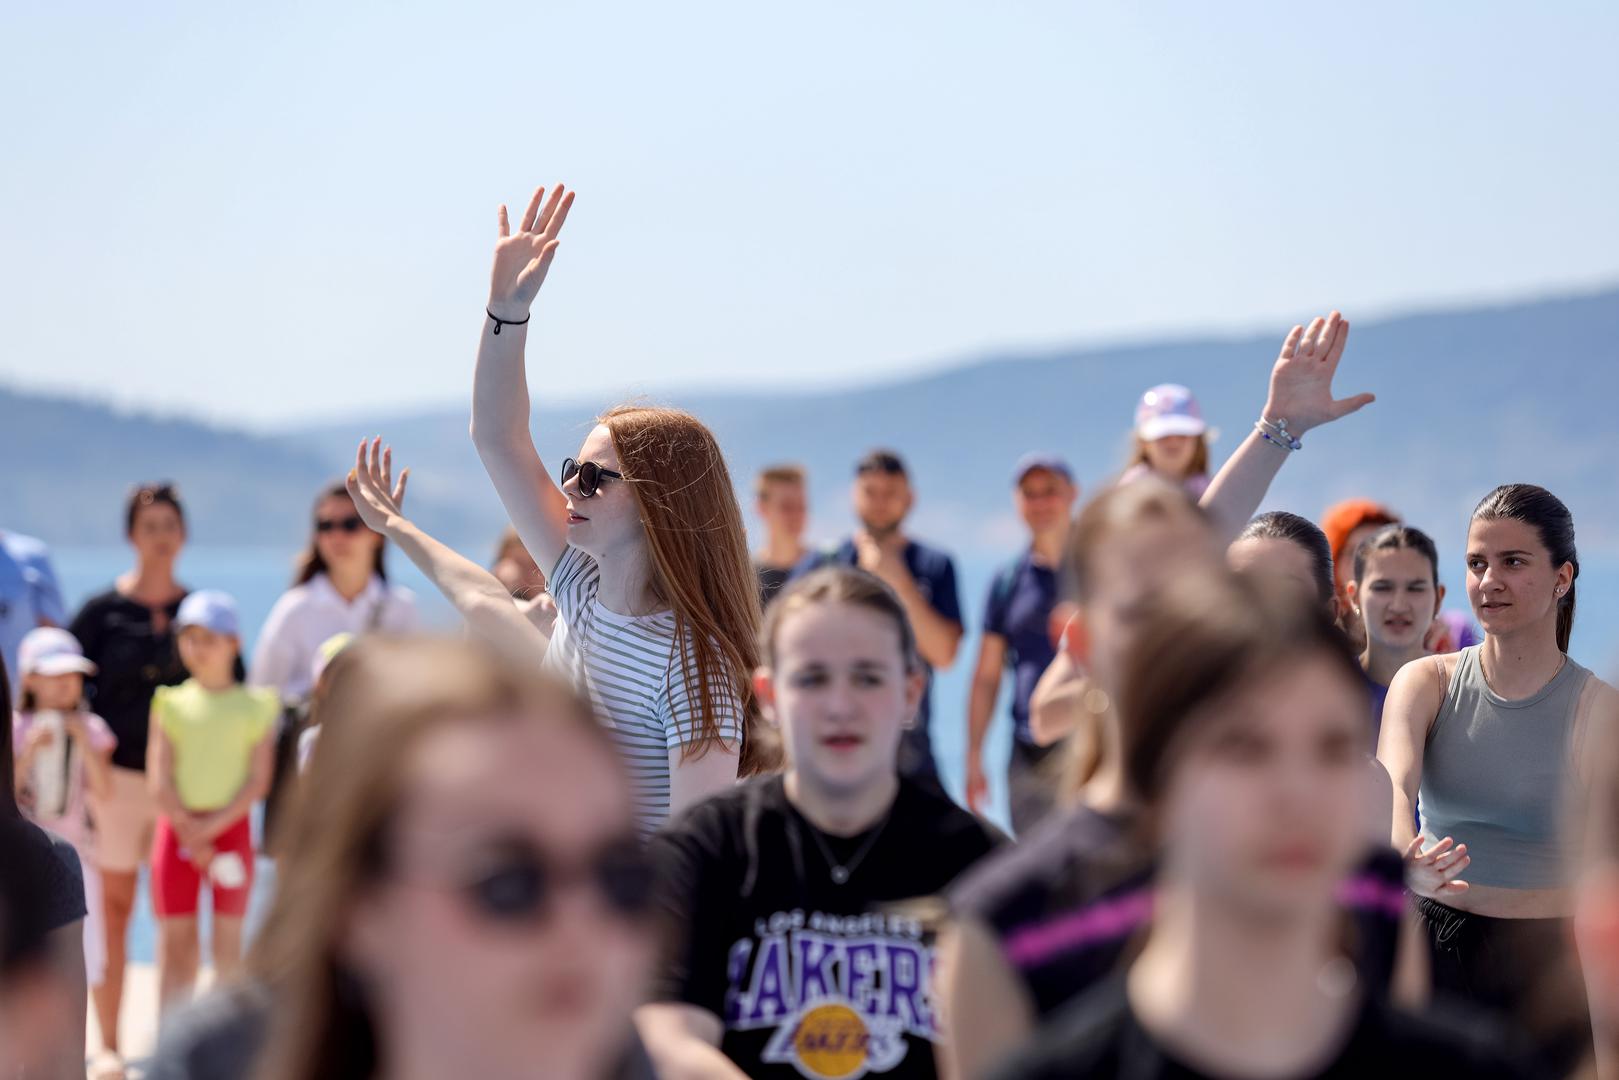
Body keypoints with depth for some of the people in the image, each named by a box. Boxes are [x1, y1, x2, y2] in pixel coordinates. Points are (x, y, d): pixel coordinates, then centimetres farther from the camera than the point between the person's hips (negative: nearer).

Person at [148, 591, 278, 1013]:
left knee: (228, 938, 3)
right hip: (177, 826, 1)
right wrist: (191, 834, -10)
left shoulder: (255, 705, 2)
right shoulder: (171, 704, 4)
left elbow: (258, 781, -4)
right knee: (175, 938, 1)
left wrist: (212, 826, -13)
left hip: (230, 825, -1)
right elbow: (160, 780, -1)